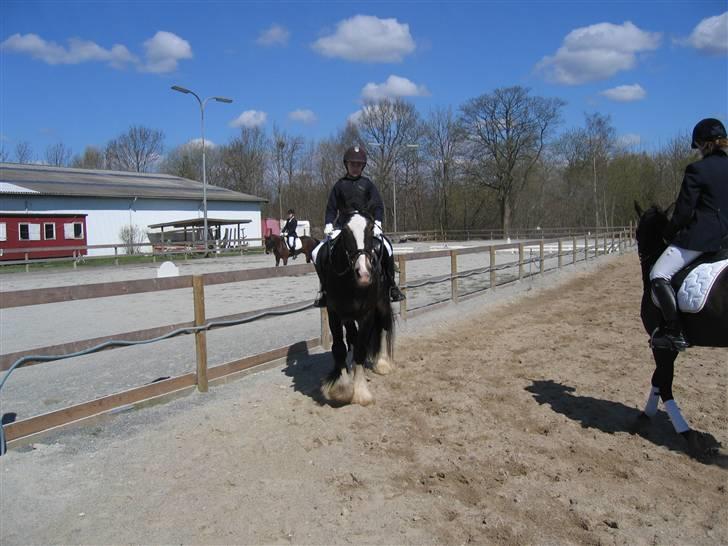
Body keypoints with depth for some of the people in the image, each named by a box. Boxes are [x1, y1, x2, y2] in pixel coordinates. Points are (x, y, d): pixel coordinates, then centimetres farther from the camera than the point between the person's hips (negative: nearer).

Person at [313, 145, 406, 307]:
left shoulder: (367, 183, 6)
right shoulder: (340, 185, 7)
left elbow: (378, 205, 2)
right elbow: (331, 207, 8)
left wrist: (377, 222, -14)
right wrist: (328, 225, -7)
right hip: (343, 226, 1)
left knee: (386, 247, -26)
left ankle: (391, 285, -10)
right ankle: (325, 288, 2)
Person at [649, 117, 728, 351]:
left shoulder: (697, 170, -11)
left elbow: (683, 211, -11)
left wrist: (668, 234, 5)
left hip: (700, 236, -8)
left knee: (659, 275, -8)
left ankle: (675, 332, -14)